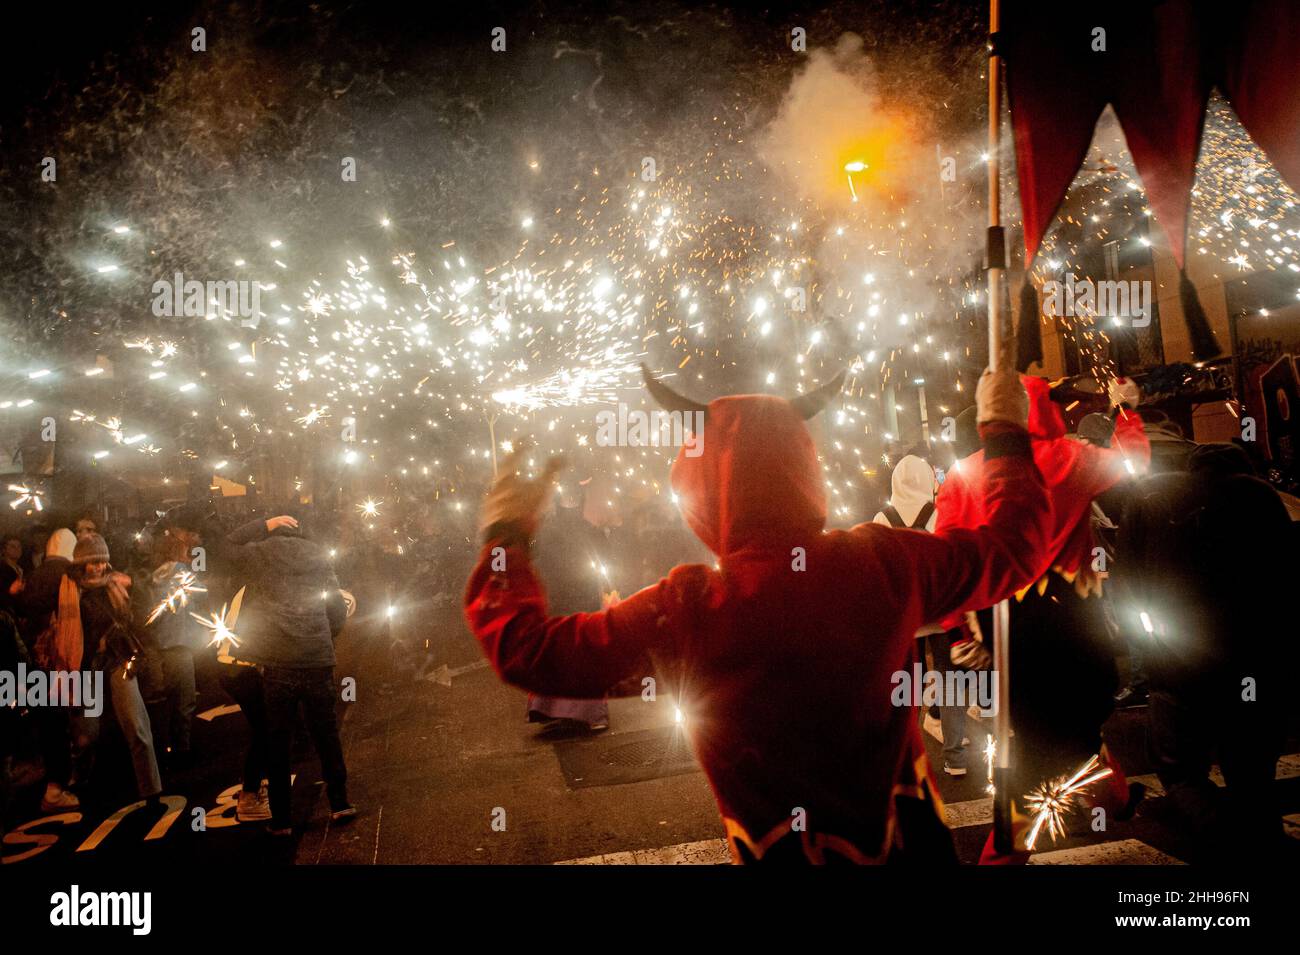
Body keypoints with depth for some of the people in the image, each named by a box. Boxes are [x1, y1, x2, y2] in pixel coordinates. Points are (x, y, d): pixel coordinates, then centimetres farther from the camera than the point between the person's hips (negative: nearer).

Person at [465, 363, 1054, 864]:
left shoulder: (682, 610, -22)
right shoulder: (887, 562, -15)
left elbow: (527, 650, -13)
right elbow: (1014, 548, 3)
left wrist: (505, 535, 3)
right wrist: (1007, 436, 18)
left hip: (784, 848, -2)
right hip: (909, 836, 3)